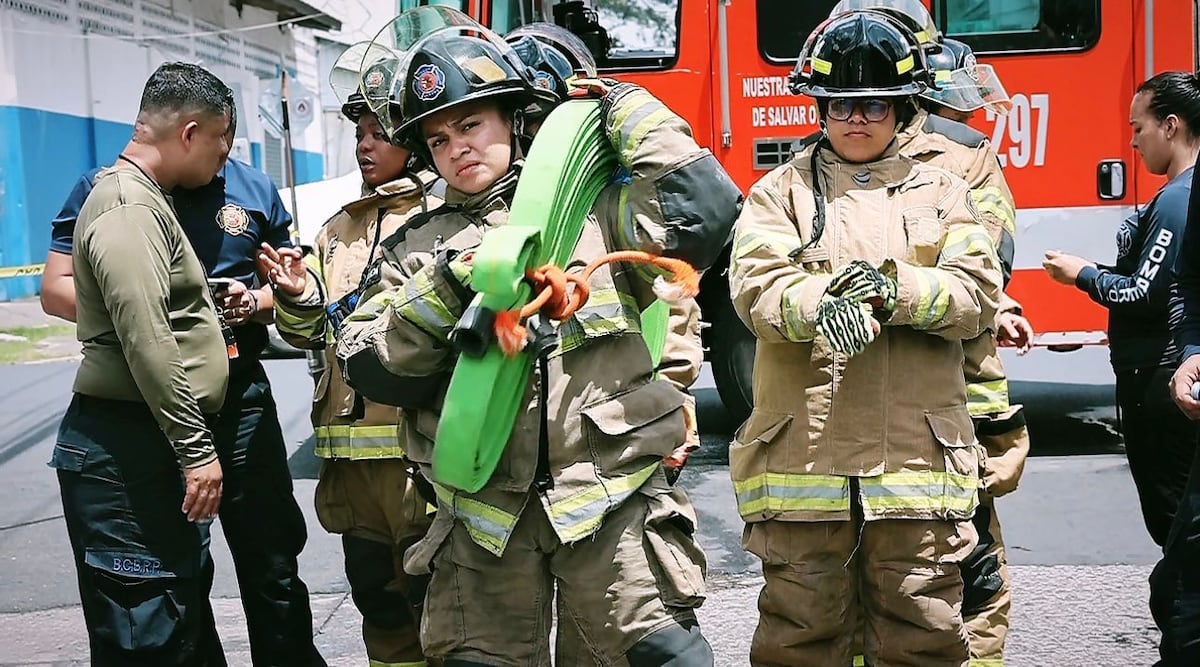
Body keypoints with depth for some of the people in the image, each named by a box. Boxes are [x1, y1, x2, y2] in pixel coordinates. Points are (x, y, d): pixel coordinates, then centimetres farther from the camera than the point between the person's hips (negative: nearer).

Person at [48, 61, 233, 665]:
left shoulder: (146, 200, 19)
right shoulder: (127, 208, -15)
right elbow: (147, 346, -22)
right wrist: (196, 450, -21)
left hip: (156, 446, 11)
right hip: (128, 453, -11)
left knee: (188, 615, 18)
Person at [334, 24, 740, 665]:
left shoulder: (592, 207, 5)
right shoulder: (420, 246, 12)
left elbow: (703, 210, -11)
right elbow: (372, 370, 3)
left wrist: (628, 110, -1)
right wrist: (443, 291, -11)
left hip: (608, 494, -2)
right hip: (484, 510, 3)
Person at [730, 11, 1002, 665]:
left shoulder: (941, 191, 14)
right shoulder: (780, 191, 10)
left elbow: (977, 291, 1)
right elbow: (755, 285, -7)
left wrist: (892, 290, -18)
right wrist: (824, 304, -28)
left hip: (916, 457, 1)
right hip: (803, 456, -1)